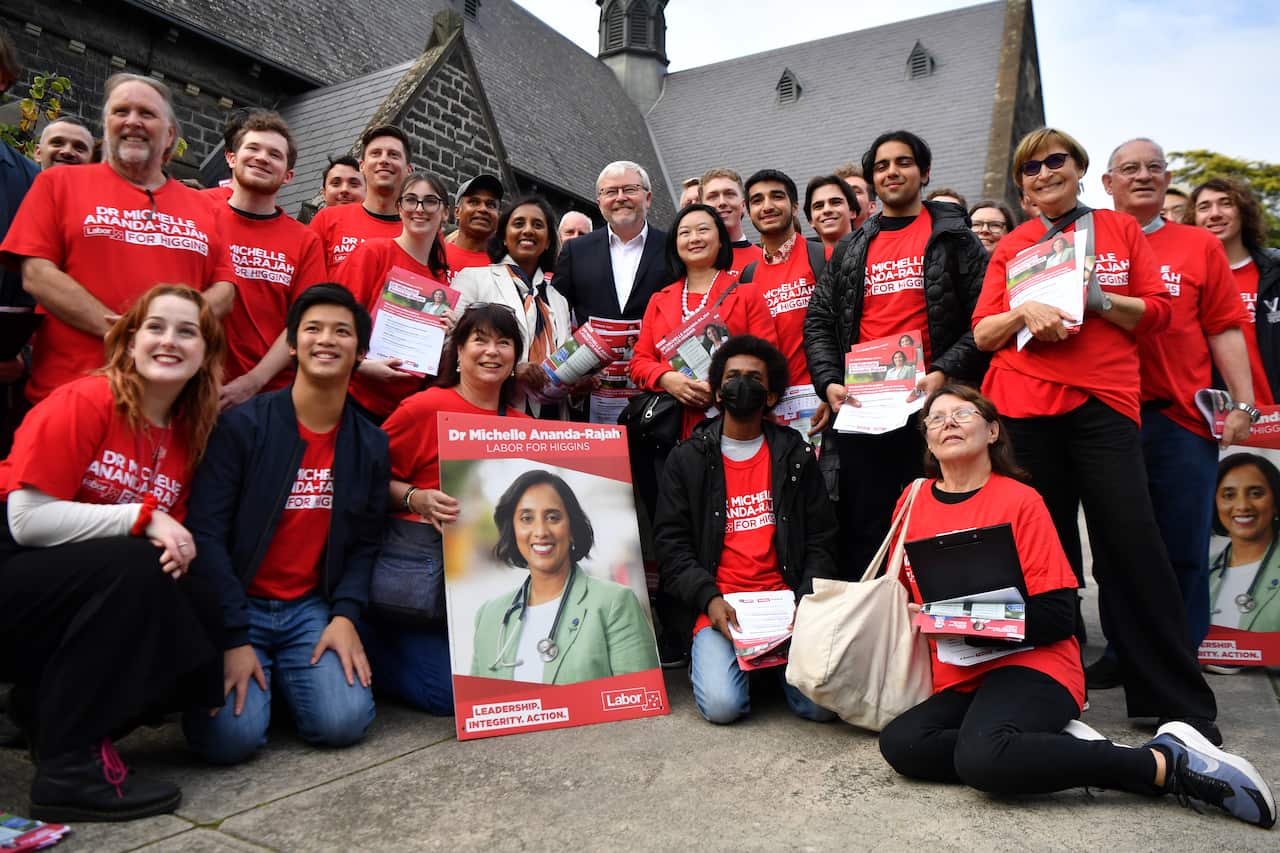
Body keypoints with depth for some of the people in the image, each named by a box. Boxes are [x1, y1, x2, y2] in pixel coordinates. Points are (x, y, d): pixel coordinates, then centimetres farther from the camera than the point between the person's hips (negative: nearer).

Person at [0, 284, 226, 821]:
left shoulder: (188, 434, 4)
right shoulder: (83, 402, -15)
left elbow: (169, 539, 5)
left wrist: (177, 545, -17)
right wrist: (144, 517, -21)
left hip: (95, 593, 7)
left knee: (204, 611, -13)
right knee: (132, 567, -31)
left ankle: (51, 707, 8)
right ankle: (70, 768, -21)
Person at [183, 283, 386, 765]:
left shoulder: (370, 443, 4)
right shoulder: (242, 425, -8)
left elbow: (364, 543, 6)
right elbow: (206, 532, -13)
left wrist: (345, 616, -11)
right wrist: (234, 638, -19)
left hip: (310, 608, 3)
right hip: (236, 604, -3)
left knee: (344, 722, -19)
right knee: (233, 736, -22)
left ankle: (283, 672, 13)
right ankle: (227, 671, 13)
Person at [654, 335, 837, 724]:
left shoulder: (796, 456, 11)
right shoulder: (687, 459, 7)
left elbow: (821, 541, 8)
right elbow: (671, 543, 1)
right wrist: (709, 599, -13)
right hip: (717, 604, -1)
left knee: (822, 703, -18)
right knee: (722, 704, -23)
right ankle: (709, 652, 11)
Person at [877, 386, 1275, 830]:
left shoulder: (1020, 500, -3)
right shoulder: (913, 501, 9)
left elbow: (1058, 616, -7)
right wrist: (921, 617, -3)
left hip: (1028, 664, -4)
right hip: (956, 681, 5)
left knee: (981, 756, -35)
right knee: (899, 742, -26)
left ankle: (1166, 763, -16)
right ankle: (1065, 747, -14)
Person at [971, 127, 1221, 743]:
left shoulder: (1119, 230, 11)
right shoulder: (1011, 247, 13)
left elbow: (1157, 313, 5)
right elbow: (982, 334, 8)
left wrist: (1095, 297, -11)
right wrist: (1024, 311, -11)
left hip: (1103, 403, -1)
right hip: (1024, 408, 1)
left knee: (1132, 545, -7)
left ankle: (1180, 704, 5)